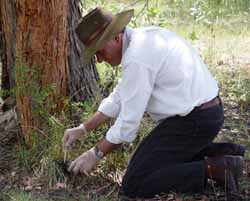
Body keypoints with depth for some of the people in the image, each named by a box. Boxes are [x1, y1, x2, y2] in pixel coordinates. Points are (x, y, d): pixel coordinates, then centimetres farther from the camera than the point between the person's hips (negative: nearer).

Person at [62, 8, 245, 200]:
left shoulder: (137, 58, -21)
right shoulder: (144, 38, 10)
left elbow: (129, 120, -17)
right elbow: (120, 98, 17)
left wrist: (95, 154, -4)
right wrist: (83, 129, 15)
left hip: (192, 121, -10)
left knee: (134, 185, -9)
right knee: (156, 156, 29)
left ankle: (214, 169, -14)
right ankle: (219, 152, 16)